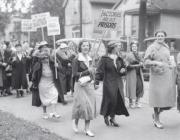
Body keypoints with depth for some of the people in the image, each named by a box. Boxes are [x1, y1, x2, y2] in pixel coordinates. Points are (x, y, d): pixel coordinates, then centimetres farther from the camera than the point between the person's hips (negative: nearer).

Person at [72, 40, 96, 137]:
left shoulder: (89, 59, 10)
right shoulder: (77, 60, -7)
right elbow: (75, 74, -13)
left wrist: (87, 79, 1)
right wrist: (87, 72, -17)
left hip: (89, 85, 6)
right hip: (80, 85, -5)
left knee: (90, 106, 2)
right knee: (82, 105, -11)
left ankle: (87, 129, 11)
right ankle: (75, 122, 19)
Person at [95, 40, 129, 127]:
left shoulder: (119, 59, 9)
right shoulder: (105, 59, -9)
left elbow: (123, 68, 21)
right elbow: (99, 71, -10)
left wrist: (123, 70, -3)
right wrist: (97, 82, -16)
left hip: (118, 83, 6)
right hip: (109, 83, -6)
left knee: (118, 100, 4)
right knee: (111, 100, -5)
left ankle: (112, 118, 18)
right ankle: (106, 116, 20)